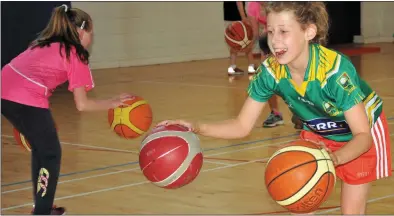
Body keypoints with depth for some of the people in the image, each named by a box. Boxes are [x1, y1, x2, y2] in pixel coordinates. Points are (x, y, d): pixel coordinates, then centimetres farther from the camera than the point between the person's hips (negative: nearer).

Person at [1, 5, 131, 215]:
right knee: (51, 154, 12)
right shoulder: (75, 54, 5)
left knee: (40, 147, 25)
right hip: (27, 100, -8)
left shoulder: (45, 44, 27)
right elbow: (82, 104, 3)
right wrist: (114, 102, 15)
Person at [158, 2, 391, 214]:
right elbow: (242, 126, -18)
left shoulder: (336, 69, -38)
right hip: (318, 135, 4)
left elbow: (362, 135, -35)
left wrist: (334, 158, -57)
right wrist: (197, 127, -36)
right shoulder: (270, 71, -25)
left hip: (358, 137, -4)